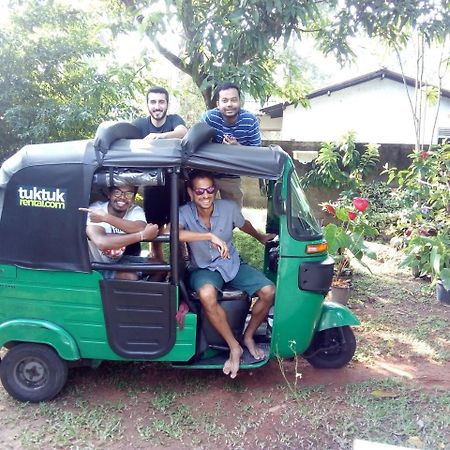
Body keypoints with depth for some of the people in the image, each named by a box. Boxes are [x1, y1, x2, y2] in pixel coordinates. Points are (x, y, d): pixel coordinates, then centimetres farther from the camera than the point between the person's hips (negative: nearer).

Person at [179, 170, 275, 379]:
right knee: (207, 295, -37)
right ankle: (234, 347, -16)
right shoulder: (185, 213, -18)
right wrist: (210, 236, -44)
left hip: (233, 264, 3)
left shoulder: (229, 207, -11)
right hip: (204, 269, -3)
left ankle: (248, 337, 9)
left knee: (269, 292, -16)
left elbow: (244, 224, 12)